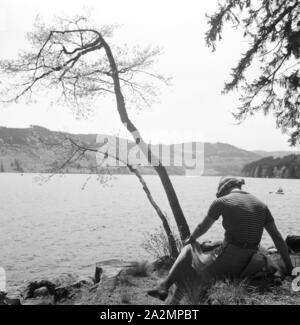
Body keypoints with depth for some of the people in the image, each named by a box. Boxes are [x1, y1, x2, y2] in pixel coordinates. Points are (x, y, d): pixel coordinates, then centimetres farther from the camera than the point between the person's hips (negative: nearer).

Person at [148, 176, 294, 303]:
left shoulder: (221, 202, -5)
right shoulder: (261, 205, 7)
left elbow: (203, 227, 8)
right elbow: (278, 238, 7)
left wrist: (191, 239, 28)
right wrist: (290, 268, 14)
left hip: (225, 261, -5)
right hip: (247, 265, 5)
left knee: (188, 249, 19)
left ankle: (164, 286, 6)